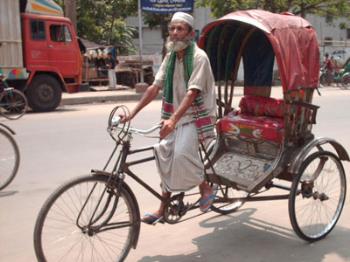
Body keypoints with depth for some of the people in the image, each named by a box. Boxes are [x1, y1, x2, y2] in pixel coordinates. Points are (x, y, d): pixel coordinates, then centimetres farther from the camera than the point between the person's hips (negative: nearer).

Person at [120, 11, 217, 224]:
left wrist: (173, 120, -38)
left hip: (196, 116, -7)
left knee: (182, 153, -25)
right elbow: (155, 88, 4)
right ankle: (163, 208, 19)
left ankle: (206, 188, 1)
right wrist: (132, 114, -2)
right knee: (166, 157, 5)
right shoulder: (170, 57, 7)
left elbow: (192, 93, -25)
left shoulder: (199, 57, -15)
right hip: (174, 117, 7)